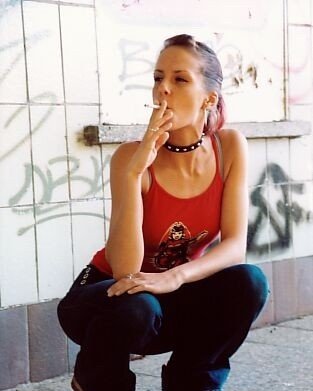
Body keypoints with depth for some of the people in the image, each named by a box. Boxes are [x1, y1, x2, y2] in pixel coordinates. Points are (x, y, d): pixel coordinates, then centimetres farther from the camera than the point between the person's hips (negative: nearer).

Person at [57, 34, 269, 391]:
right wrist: (134, 172, -39)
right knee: (135, 307, -36)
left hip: (175, 298, 3)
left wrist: (175, 276, -36)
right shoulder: (131, 157, -23)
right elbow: (125, 270, -30)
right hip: (112, 295, -3)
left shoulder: (230, 147, -12)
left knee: (248, 282, -24)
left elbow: (235, 245, -17)